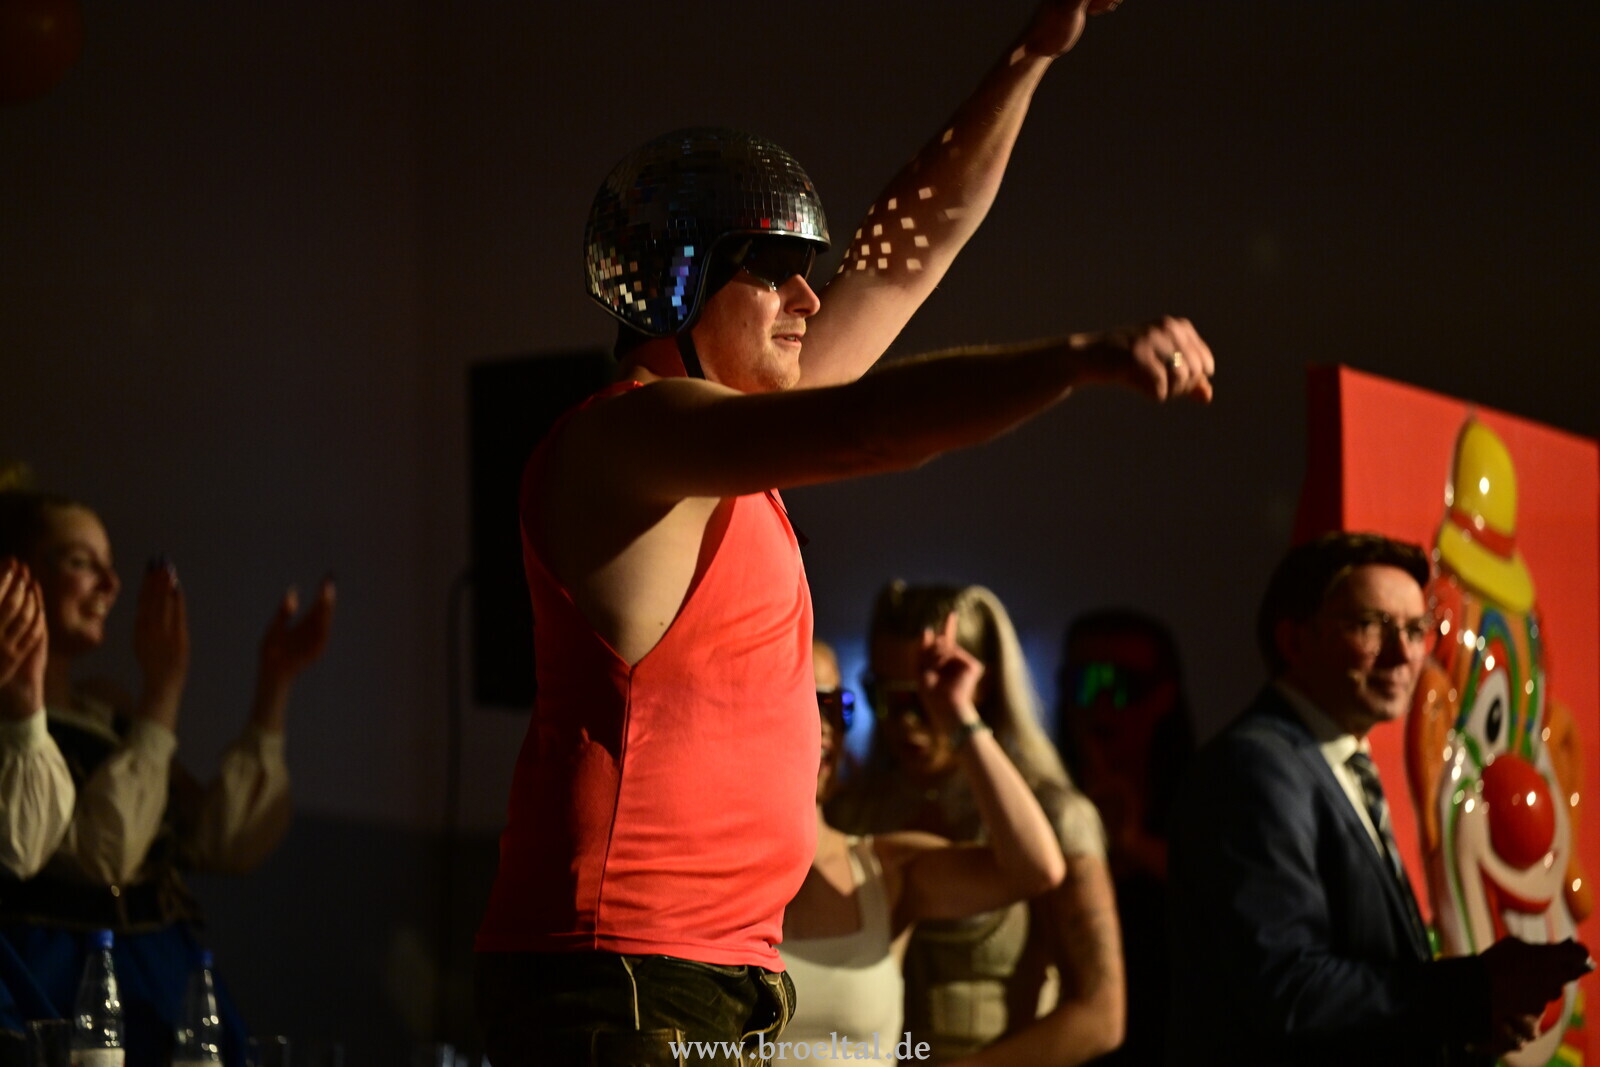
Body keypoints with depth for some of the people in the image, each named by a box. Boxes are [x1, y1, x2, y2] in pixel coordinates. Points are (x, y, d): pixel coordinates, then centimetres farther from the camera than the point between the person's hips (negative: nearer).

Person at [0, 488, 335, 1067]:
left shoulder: (111, 716, 15)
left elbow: (227, 842, 8)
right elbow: (102, 851, -19)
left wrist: (275, 683, 5)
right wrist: (165, 687, -15)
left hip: (168, 991, 6)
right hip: (61, 993, -6)